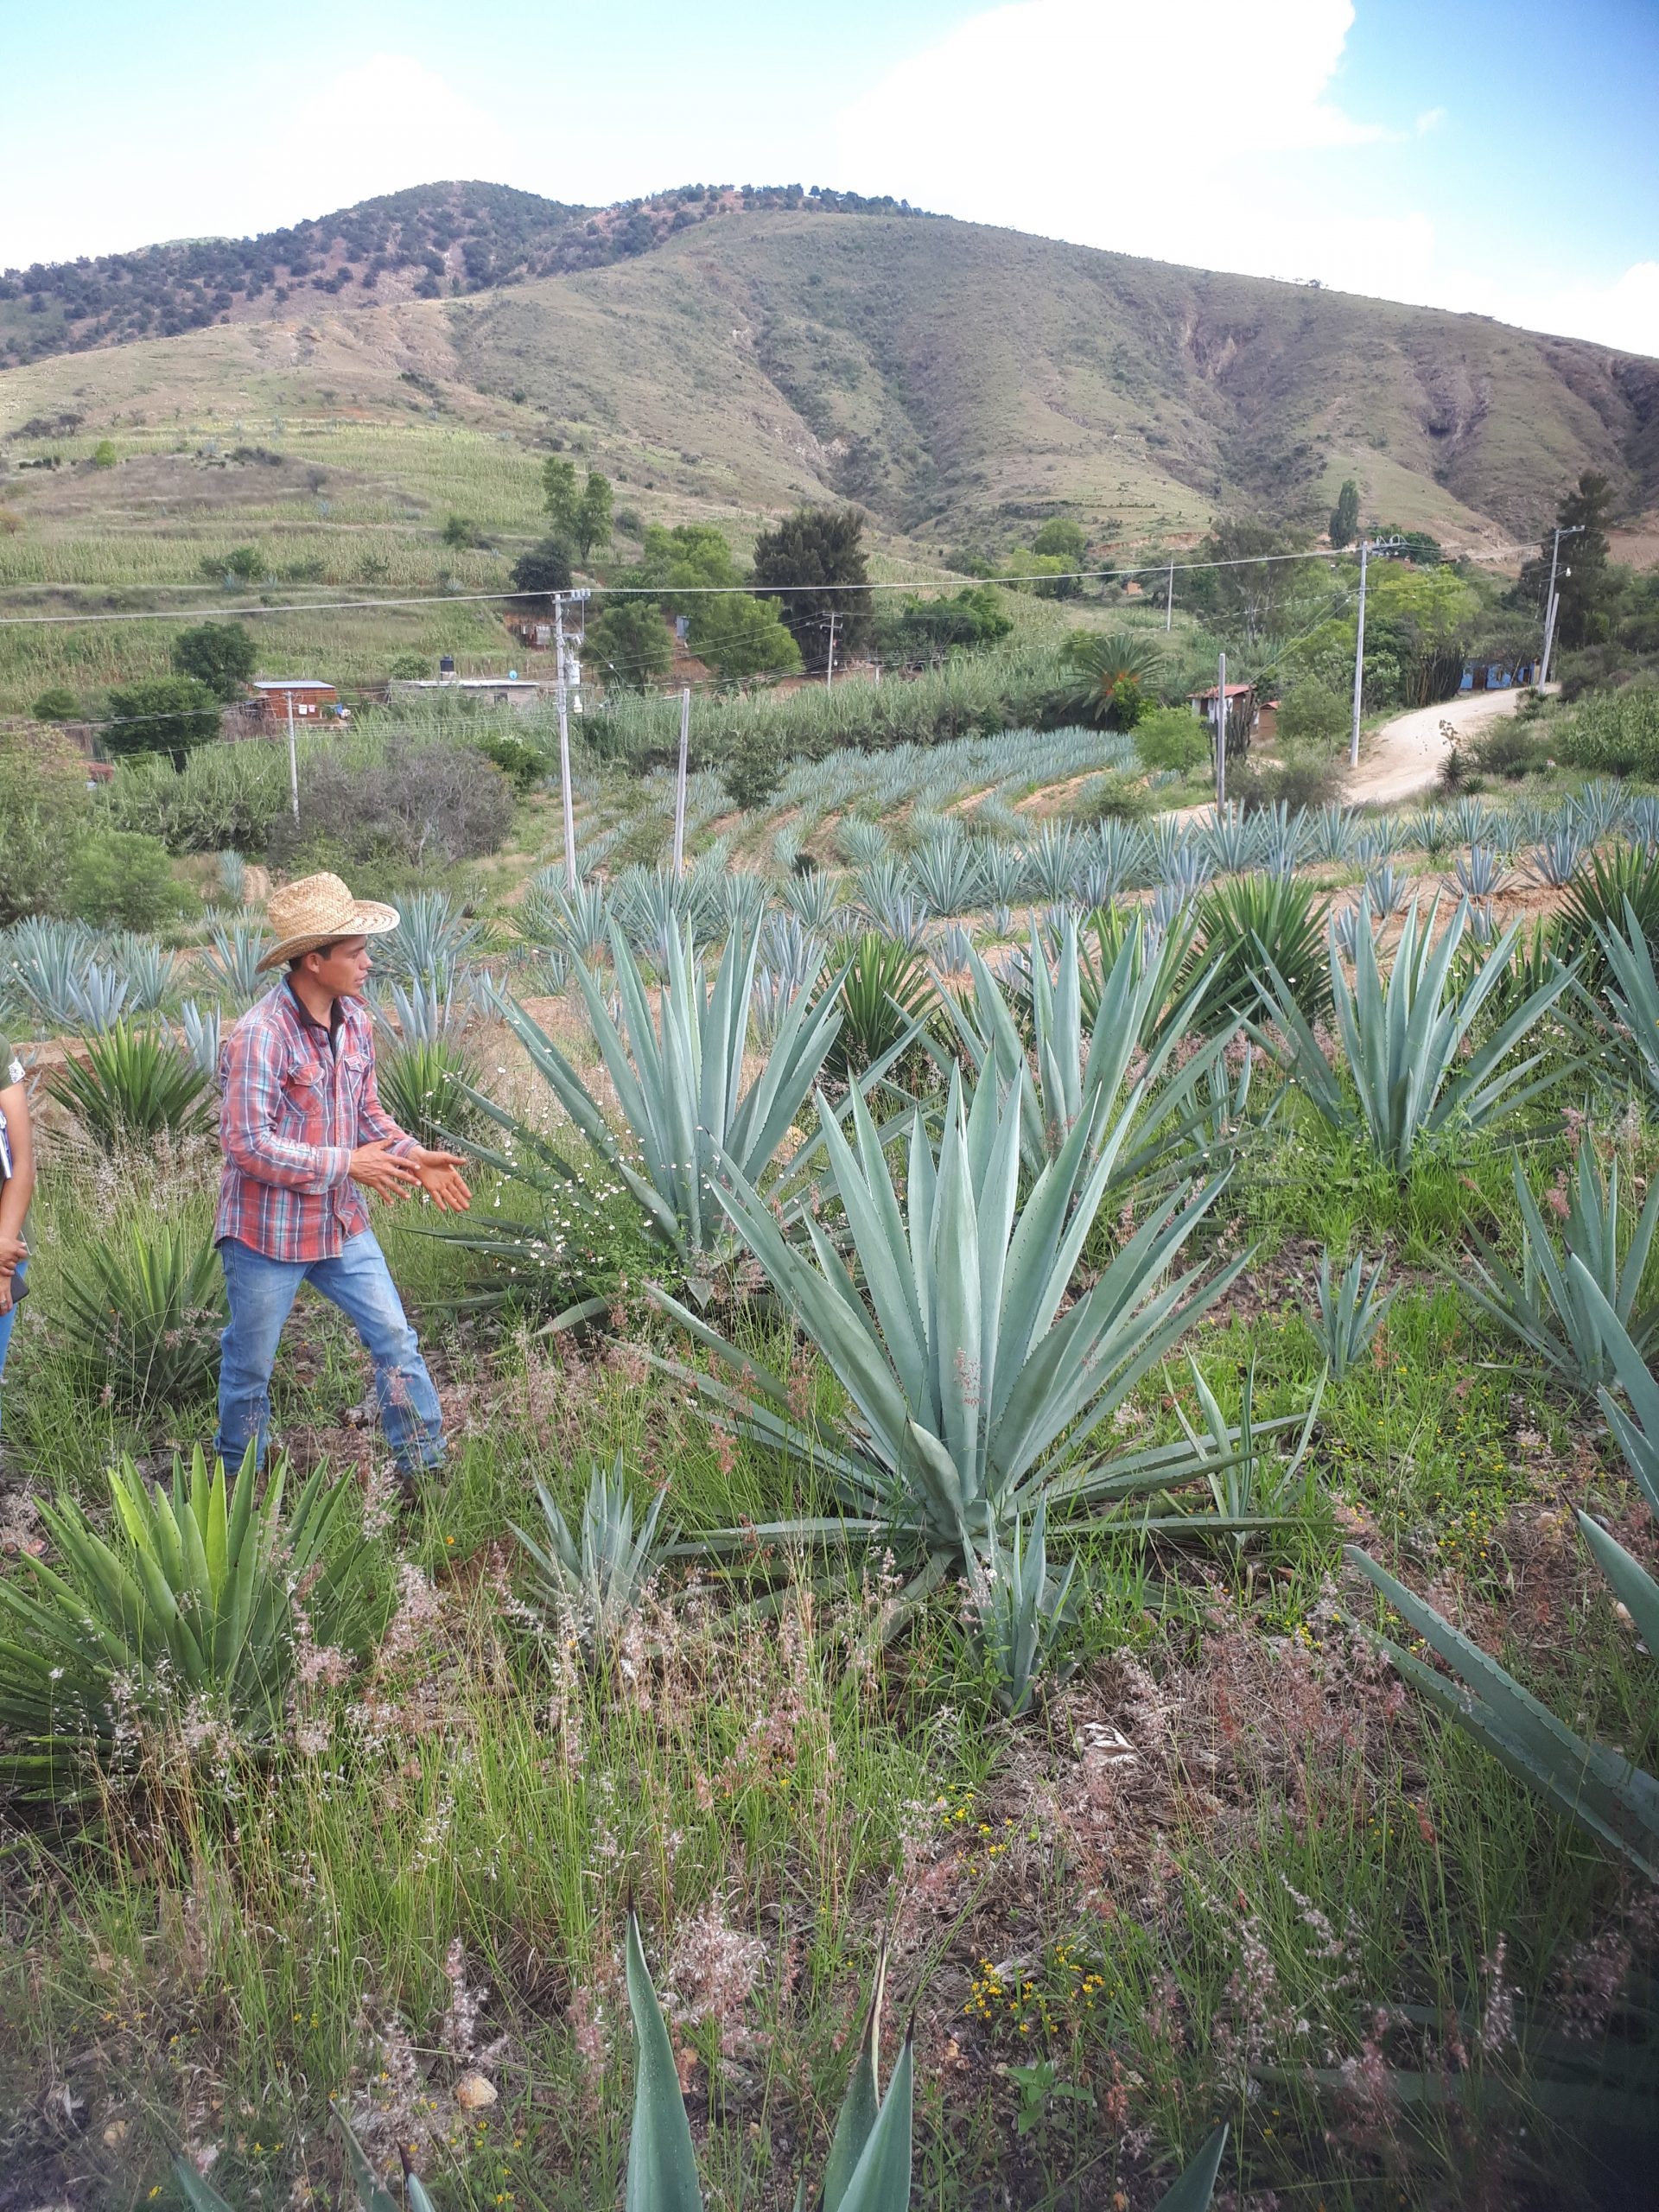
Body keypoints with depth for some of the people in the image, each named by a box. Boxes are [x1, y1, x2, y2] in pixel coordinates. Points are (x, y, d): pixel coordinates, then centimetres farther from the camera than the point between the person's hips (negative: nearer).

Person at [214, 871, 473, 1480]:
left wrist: (414, 1156, -5)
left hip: (343, 1224, 6)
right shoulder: (259, 1036, -23)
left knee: (395, 1341, 7)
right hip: (268, 1233, -6)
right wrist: (347, 1164, -23)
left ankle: (426, 1465, 21)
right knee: (250, 1367, 13)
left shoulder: (354, 1020, 0)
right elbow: (248, 1146, -25)